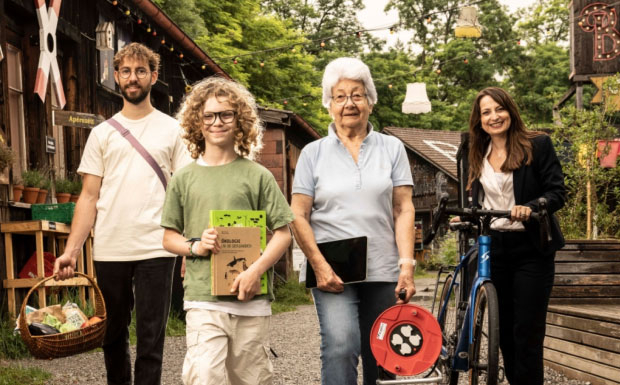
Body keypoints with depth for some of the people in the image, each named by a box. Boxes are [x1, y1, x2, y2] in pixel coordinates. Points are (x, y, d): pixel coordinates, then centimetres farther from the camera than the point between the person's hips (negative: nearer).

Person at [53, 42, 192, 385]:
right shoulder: (102, 133, 11)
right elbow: (89, 196, 8)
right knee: (112, 335, 11)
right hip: (109, 250, 2)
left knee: (150, 337, -2)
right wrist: (71, 250, -3)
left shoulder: (171, 129, 7)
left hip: (155, 249, -2)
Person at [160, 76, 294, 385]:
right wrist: (195, 246, -8)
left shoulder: (257, 176, 4)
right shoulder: (185, 179, 8)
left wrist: (256, 270, -12)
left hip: (251, 300, 0)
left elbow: (283, 232, 3)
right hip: (202, 298, 0)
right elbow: (169, 237, 13)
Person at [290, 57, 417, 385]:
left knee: (380, 358, 6)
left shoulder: (392, 149, 9)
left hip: (383, 272, 2)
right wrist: (319, 265, -10)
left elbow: (403, 210, 4)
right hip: (332, 271, -2)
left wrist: (407, 265, -6)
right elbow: (298, 216, 2)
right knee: (340, 347, -20)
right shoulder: (314, 153, 6)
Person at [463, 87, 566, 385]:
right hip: (494, 248, 5)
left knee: (527, 333, -7)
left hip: (530, 249, -5)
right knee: (504, 332, 8)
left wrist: (530, 207, -27)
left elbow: (557, 192, -9)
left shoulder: (537, 145, -3)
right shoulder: (479, 154, 13)